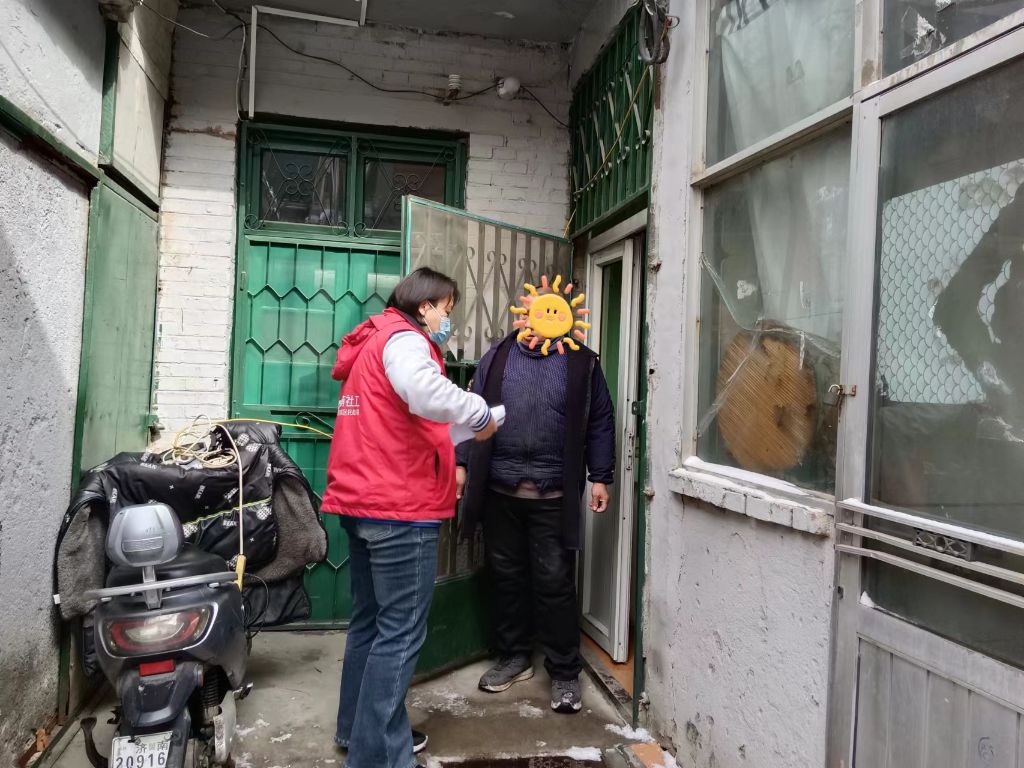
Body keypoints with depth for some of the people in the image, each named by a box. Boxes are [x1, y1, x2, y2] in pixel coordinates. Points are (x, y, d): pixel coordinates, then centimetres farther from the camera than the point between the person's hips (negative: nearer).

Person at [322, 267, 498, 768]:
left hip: (364, 503, 10)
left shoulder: (372, 342, 21)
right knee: (400, 633, -4)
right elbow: (427, 395, -33)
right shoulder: (403, 339, -10)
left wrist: (446, 466, 20)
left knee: (371, 622, 18)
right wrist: (480, 413, -17)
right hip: (400, 509, -10)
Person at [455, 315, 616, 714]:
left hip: (554, 495, -2)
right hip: (500, 490, 3)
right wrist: (462, 463, 4)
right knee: (506, 576, 12)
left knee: (555, 583, 1)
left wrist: (600, 477, 0)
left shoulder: (581, 362, 4)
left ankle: (565, 673, 15)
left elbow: (600, 423, 4)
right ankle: (514, 657, 29)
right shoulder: (497, 356, 9)